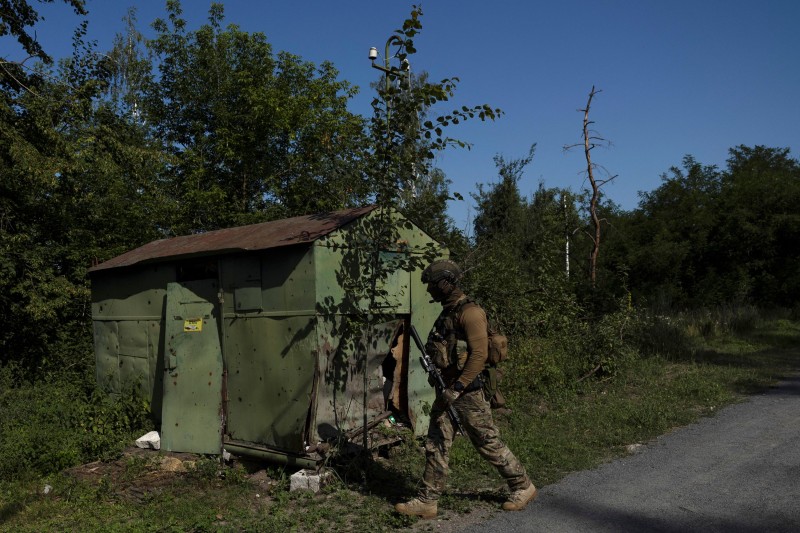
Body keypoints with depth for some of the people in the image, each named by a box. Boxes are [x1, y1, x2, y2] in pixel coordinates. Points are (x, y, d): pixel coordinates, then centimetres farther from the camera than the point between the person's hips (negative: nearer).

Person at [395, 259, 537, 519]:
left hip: (468, 391, -9)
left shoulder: (469, 312, -18)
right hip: (448, 388, 9)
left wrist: (456, 389, -25)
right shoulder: (448, 312, 12)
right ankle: (427, 501, 15)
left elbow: (479, 355, -24)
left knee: (488, 443, 5)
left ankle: (523, 487, 24)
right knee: (436, 444, 8)